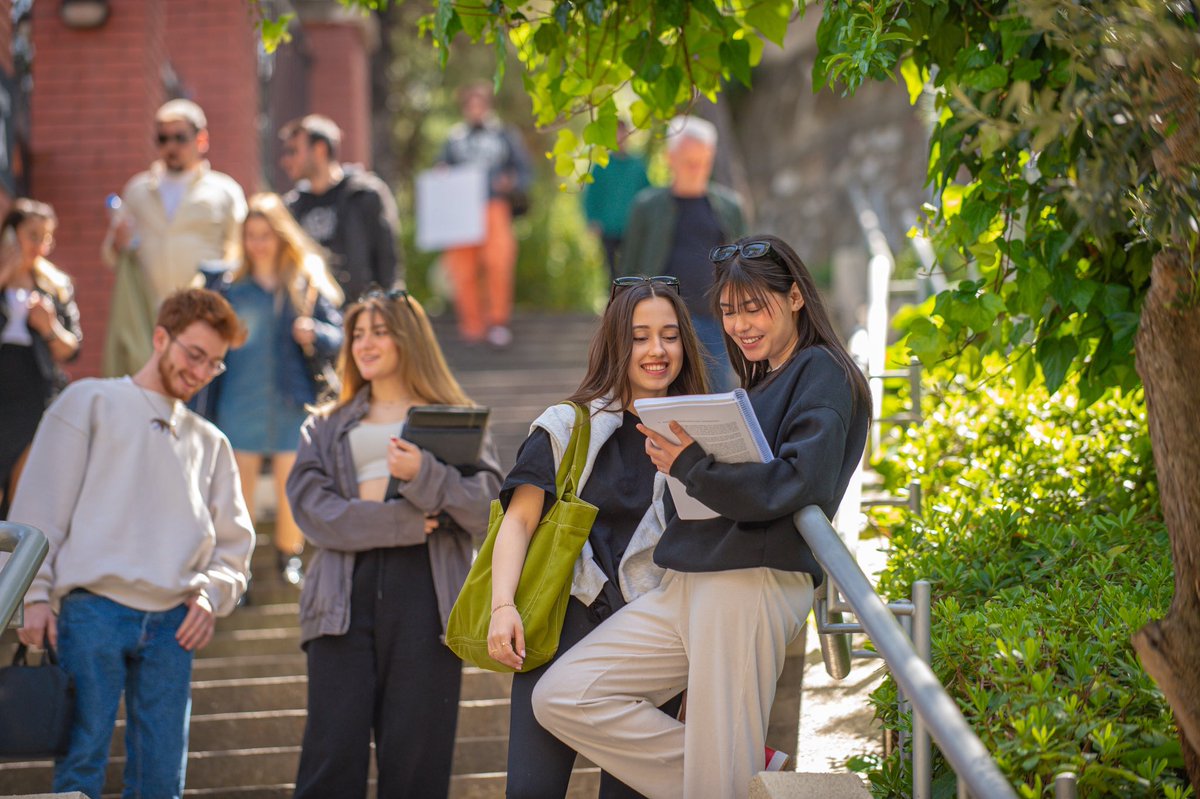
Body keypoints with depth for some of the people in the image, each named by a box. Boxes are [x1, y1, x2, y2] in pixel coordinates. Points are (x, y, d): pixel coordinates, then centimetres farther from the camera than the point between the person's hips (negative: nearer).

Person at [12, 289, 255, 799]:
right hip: (93, 610, -4)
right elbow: (40, 506, 3)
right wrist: (35, 594, -6)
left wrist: (211, 595, 3)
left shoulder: (210, 443, 21)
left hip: (173, 624, 4)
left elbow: (234, 541, 23)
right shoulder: (90, 403, 9)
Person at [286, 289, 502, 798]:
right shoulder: (325, 428, 24)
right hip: (346, 588, 1)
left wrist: (424, 474, -14)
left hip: (425, 589, -1)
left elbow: (486, 509, 3)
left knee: (415, 756, -7)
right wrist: (397, 523, -8)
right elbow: (310, 506, 5)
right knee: (334, 752, -10)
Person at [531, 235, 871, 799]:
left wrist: (690, 465, -12)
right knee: (561, 697, 2)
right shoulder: (759, 384, 26)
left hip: (754, 583, -10)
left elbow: (795, 484, -17)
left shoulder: (822, 375, -1)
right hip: (687, 586, 10)